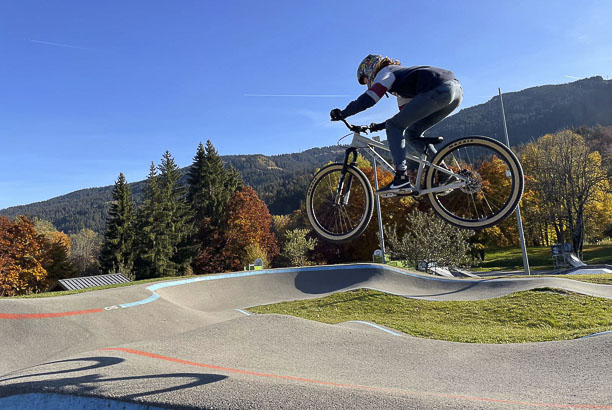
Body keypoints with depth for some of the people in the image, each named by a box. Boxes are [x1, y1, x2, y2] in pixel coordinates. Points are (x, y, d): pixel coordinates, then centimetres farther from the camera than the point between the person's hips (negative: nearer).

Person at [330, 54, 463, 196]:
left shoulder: (385, 72, 9)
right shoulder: (401, 74, 34)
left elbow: (368, 99, -8)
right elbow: (406, 117, 34)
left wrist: (343, 114, -4)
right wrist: (379, 126, 34)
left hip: (439, 90, -9)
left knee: (394, 127, -5)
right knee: (412, 133, 17)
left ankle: (401, 179, -15)